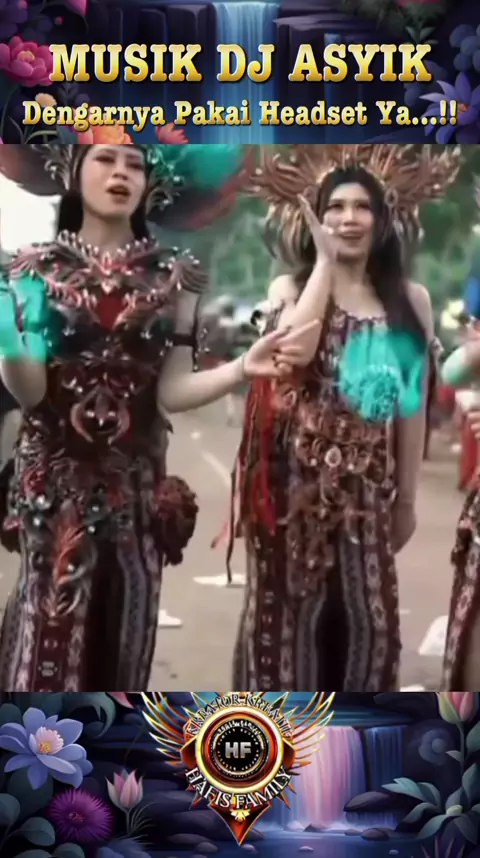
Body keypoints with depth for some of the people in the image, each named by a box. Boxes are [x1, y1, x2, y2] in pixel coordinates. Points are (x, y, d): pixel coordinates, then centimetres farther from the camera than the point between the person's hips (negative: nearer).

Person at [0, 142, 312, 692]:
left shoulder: (171, 276, 4)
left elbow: (170, 391, -4)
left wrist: (243, 368, -20)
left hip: (134, 485, 2)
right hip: (54, 482, -1)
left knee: (123, 634, 9)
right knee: (51, 631, -1)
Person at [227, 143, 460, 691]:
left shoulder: (409, 300, 5)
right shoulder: (289, 286, 1)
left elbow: (412, 403, 8)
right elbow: (294, 351, -22)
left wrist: (407, 497, 9)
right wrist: (324, 261, -12)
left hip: (367, 480, 2)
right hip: (296, 475, -2)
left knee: (368, 612, 6)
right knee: (292, 605, 6)